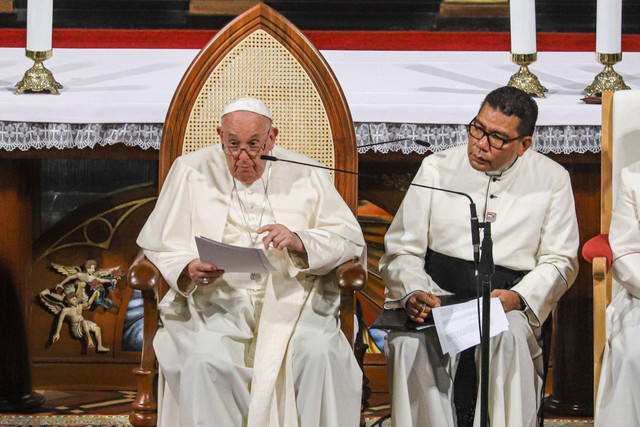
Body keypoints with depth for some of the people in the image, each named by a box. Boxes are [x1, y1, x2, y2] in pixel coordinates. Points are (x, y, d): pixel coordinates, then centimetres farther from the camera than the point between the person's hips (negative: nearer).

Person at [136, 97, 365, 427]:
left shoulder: (305, 175, 10)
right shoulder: (191, 171, 9)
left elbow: (351, 239, 7)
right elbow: (157, 243, 7)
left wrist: (300, 242, -13)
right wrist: (187, 270, -15)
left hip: (290, 299, 0)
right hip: (214, 300, 0)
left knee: (318, 355, -30)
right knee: (205, 363, -32)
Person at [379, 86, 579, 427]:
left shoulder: (551, 179, 8)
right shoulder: (437, 168, 10)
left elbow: (559, 261, 8)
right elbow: (402, 249, 7)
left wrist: (519, 297, -13)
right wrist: (413, 293, -15)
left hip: (507, 308, -1)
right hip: (436, 299, 1)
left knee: (509, 338, -37)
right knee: (408, 342, -33)